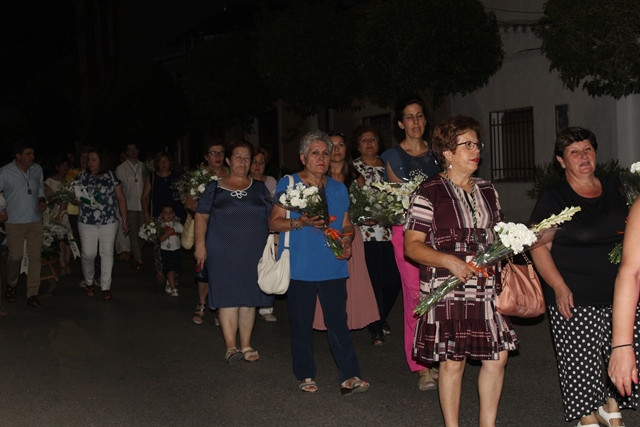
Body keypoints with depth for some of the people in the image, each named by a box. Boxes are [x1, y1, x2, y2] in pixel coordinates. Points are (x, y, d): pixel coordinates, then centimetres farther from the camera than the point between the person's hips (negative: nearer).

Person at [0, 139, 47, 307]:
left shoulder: (37, 169, 3)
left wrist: (42, 200, 1)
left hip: (35, 221, 3)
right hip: (15, 222, -3)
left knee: (35, 257, -1)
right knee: (15, 256, 4)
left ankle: (32, 293, 5)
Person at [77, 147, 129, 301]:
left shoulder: (111, 177, 3)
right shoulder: (82, 177, 7)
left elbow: (121, 199, 5)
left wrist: (125, 220, 2)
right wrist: (77, 199, -12)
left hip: (109, 221, -1)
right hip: (87, 221, 1)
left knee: (107, 253, 0)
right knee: (88, 254, -3)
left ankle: (106, 287, 9)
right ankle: (89, 282, 22)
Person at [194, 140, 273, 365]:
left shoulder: (260, 189, 11)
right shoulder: (214, 188, 6)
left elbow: (272, 218, 11)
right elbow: (201, 216, 5)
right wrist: (200, 245, -5)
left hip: (254, 252, 2)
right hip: (223, 252, -2)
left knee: (249, 297, 6)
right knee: (228, 297, -7)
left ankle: (246, 345, 16)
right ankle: (231, 346, -5)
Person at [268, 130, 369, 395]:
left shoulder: (338, 188, 14)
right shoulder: (288, 184, 2)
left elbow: (346, 224, 18)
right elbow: (274, 223, -1)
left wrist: (347, 239, -4)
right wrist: (301, 223, -17)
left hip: (332, 267, 2)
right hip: (300, 268, -2)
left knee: (338, 321, -3)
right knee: (302, 323, 5)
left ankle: (349, 377, -1)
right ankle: (305, 375, 18)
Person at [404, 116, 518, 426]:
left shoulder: (487, 191, 12)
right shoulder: (428, 193, -7)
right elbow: (411, 245, -10)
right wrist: (448, 261, -23)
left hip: (486, 290, 6)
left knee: (496, 356, 6)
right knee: (452, 361, 2)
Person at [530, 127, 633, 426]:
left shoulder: (613, 190, 11)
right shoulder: (552, 199, -4)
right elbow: (539, 247, -8)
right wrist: (559, 287, -17)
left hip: (619, 295, 5)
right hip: (575, 300, -4)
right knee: (580, 361, 0)